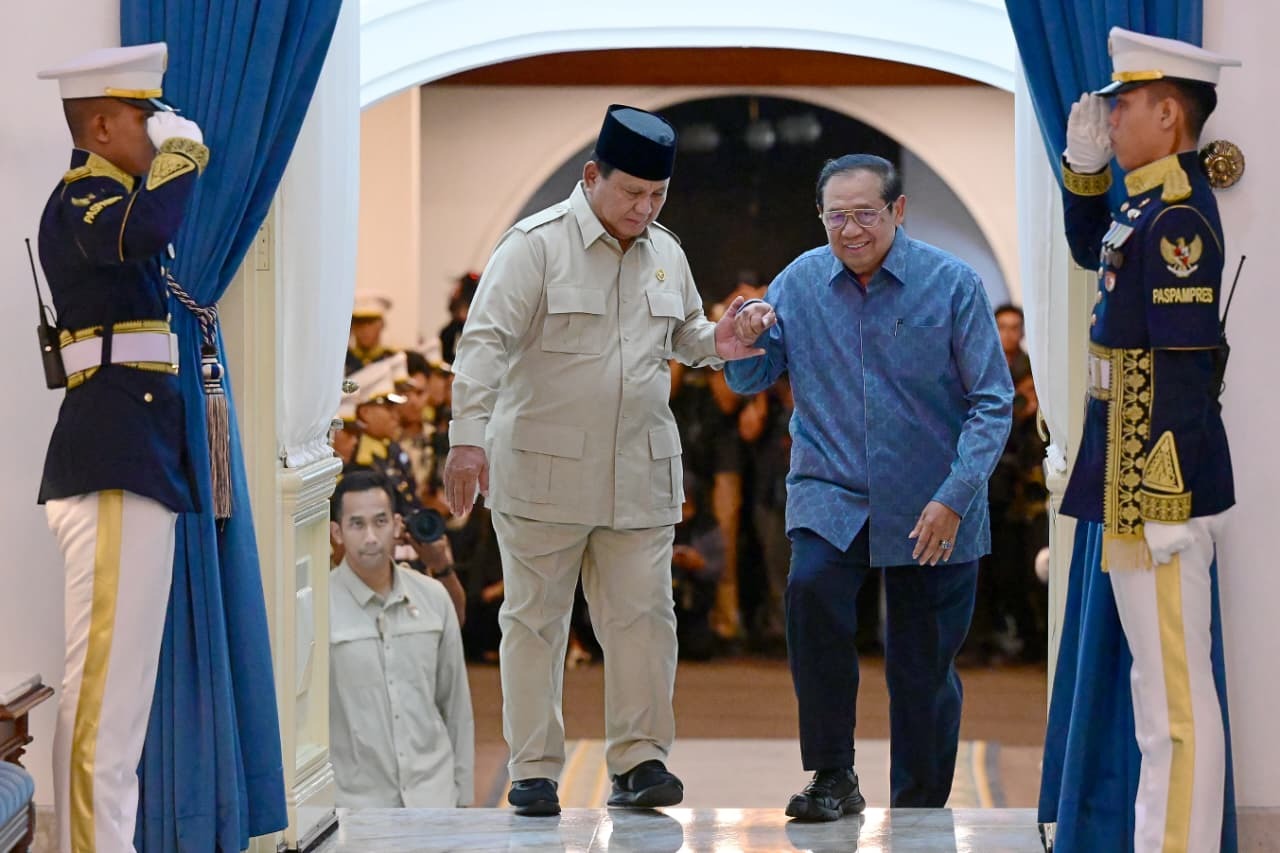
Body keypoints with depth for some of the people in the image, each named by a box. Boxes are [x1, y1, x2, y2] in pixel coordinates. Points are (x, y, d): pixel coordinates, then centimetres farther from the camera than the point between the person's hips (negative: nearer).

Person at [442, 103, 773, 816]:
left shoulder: (666, 254, 10)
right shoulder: (537, 244, -9)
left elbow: (682, 335, 25)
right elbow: (485, 341, -16)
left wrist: (715, 342, 1)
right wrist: (469, 435, -26)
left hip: (641, 473, 5)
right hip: (543, 473, -5)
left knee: (643, 615, 2)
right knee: (536, 620, 2)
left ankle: (639, 758, 9)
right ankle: (535, 770, 8)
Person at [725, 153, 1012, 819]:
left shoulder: (952, 284, -7)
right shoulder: (799, 283, 1)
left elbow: (992, 402, -6)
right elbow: (750, 383, 6)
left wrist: (954, 498, -16)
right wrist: (745, 342, -17)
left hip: (932, 511, -1)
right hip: (830, 495, 1)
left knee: (924, 670, 4)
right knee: (811, 588, -28)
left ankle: (917, 815, 22)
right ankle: (832, 778, -18)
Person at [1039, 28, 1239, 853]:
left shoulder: (1178, 217, -17)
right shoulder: (1147, 204, 11)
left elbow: (1184, 370, -22)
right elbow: (1090, 248, 34)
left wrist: (1155, 501, -23)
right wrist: (1084, 165, 17)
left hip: (1157, 484, -10)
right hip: (1127, 477, 10)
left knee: (1172, 691, -6)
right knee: (1152, 675, 18)